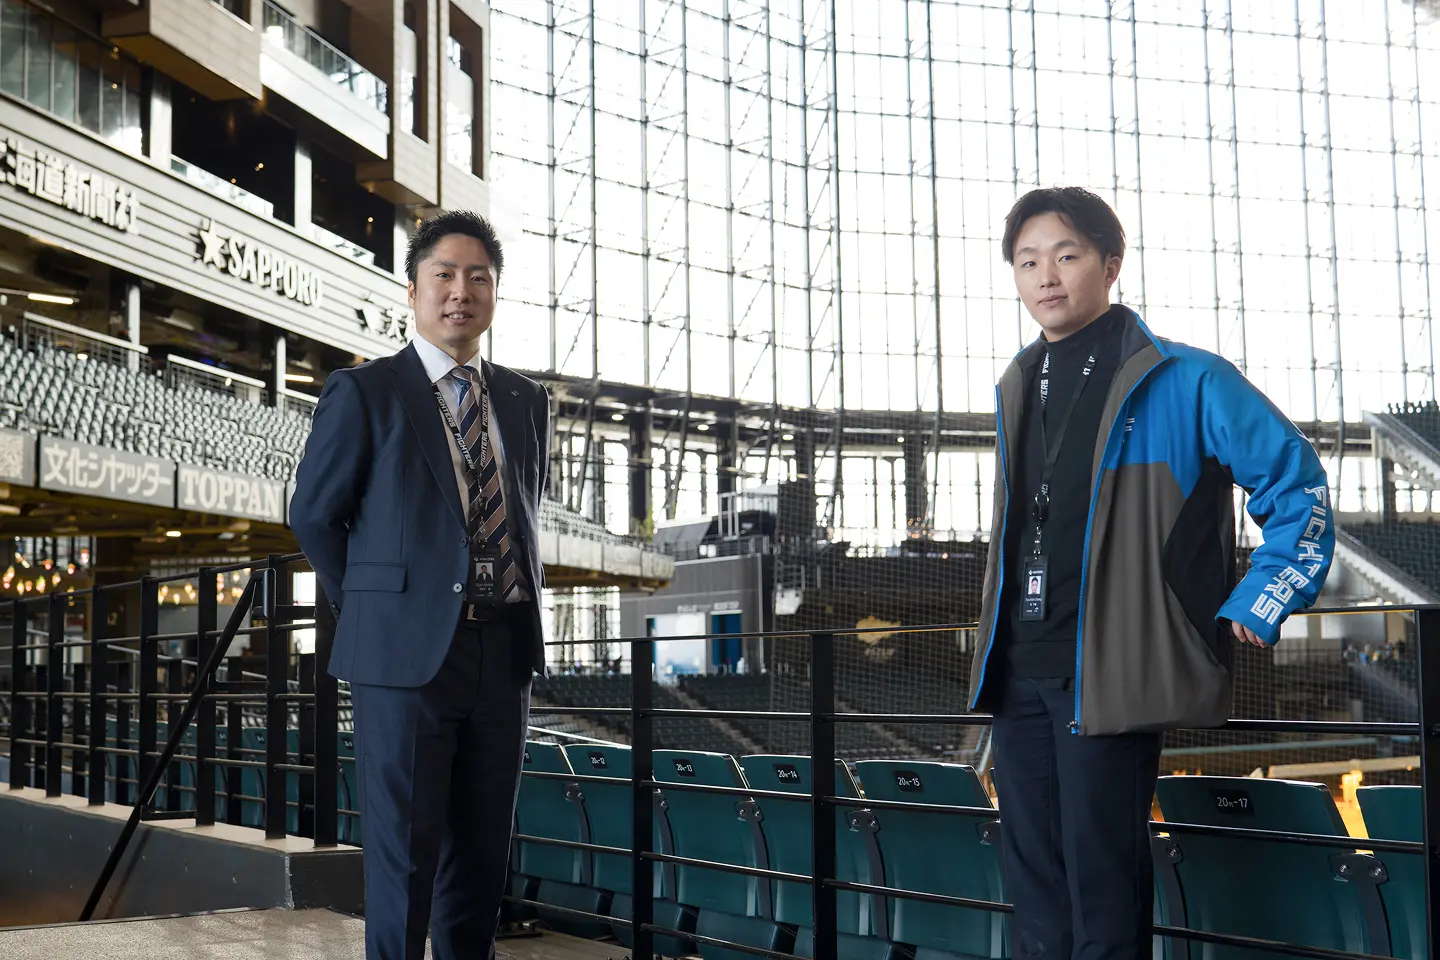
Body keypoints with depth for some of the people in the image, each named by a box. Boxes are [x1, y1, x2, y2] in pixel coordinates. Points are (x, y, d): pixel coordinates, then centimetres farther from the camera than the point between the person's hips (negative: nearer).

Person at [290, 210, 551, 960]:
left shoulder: (526, 402, 11)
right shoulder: (363, 393, -3)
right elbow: (314, 514, 3)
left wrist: (522, 619, 14)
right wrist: (370, 610, 5)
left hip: (504, 650, 5)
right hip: (408, 650, -4)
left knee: (483, 845, 11)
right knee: (404, 846, 1)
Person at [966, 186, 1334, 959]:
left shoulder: (1184, 383, -7)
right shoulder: (1017, 390, 15)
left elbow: (1297, 484, -3)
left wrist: (1256, 606, -5)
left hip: (1110, 673, -7)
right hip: (1021, 670, 7)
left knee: (1103, 895, -5)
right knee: (1034, 893, 11)